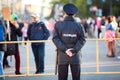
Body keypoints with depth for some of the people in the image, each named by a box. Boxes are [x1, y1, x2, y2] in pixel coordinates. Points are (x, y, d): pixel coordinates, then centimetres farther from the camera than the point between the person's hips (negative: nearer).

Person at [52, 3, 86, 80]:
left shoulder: (58, 25, 0)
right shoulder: (79, 25, 0)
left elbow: (55, 38, -8)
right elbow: (82, 40, -6)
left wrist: (65, 50, -10)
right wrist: (74, 50, -10)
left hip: (62, 57, 0)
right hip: (75, 57, 0)